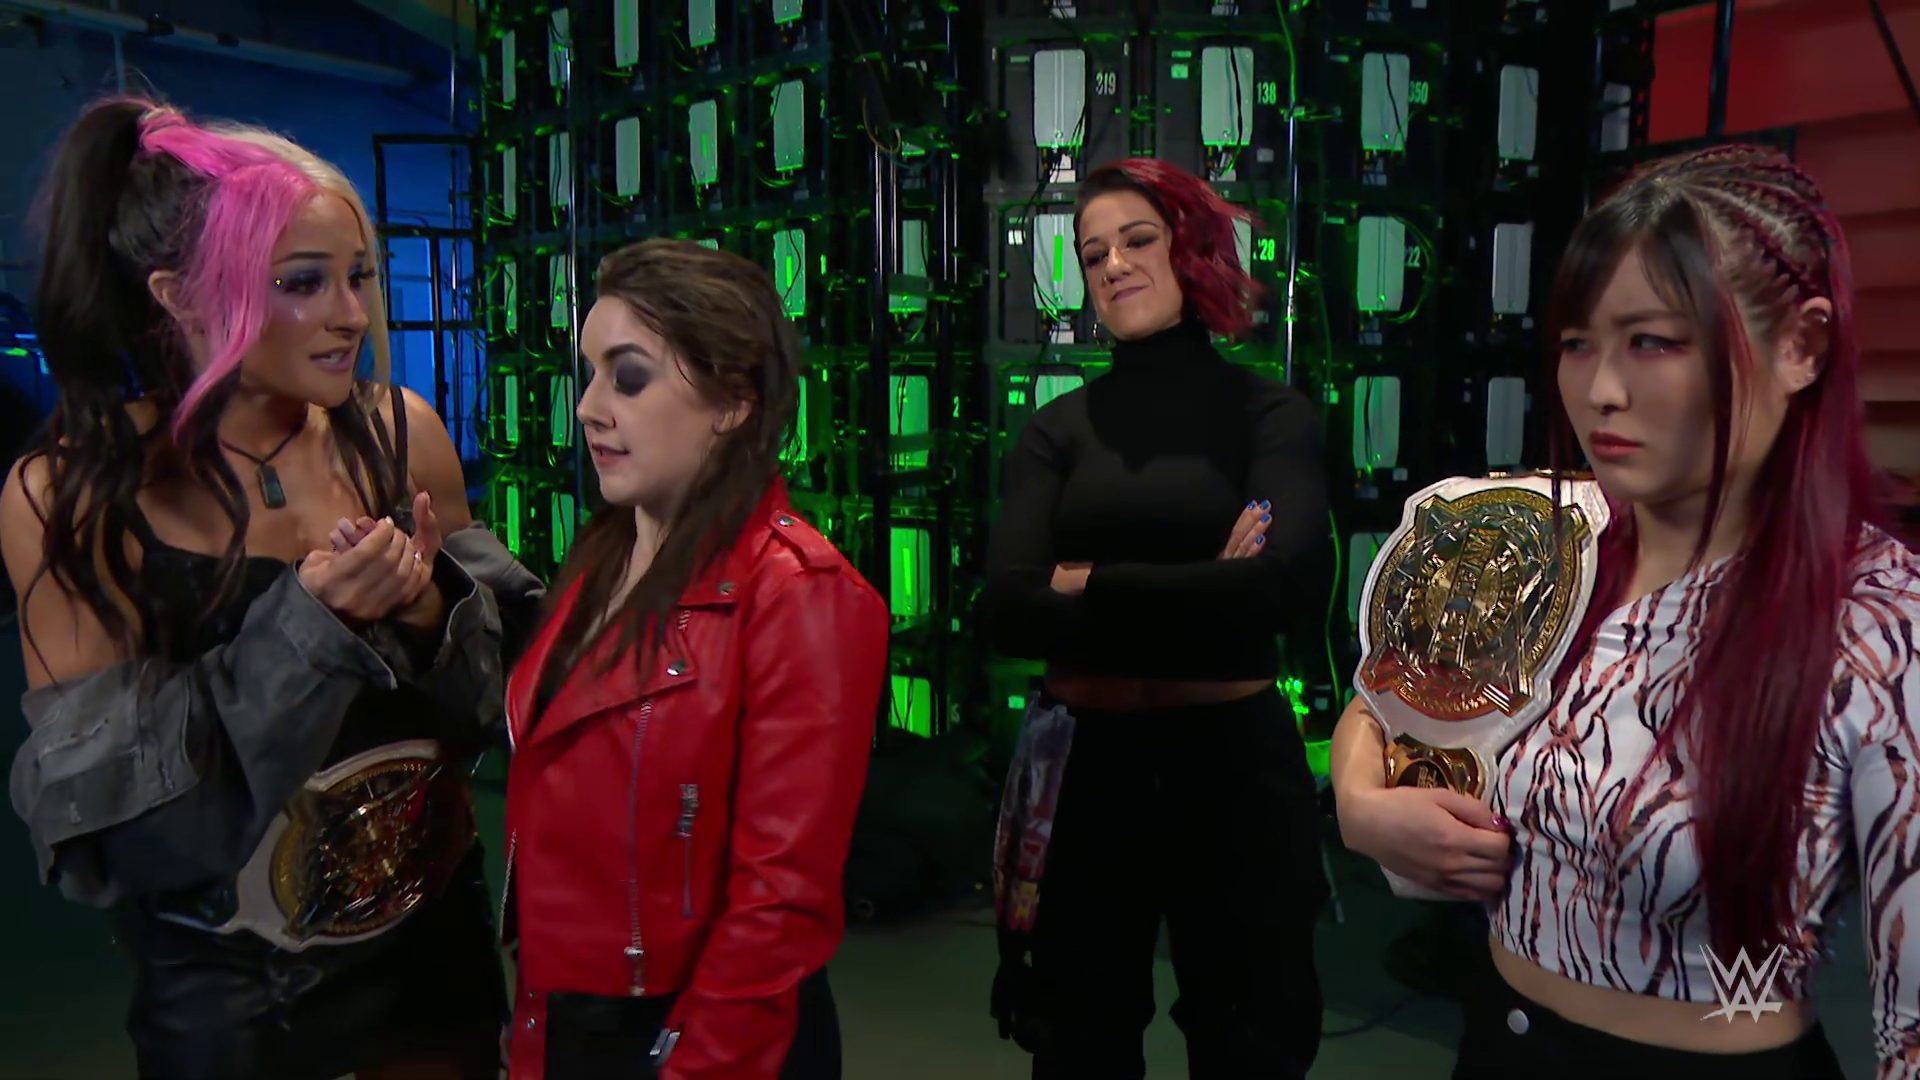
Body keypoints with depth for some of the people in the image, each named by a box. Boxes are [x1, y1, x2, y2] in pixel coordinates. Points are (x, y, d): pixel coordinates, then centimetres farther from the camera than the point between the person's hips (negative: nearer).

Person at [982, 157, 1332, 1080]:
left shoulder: (1271, 414, -2)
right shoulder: (1057, 432, 2)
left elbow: (1292, 585, -19)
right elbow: (1008, 610, -12)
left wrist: (1089, 584, -14)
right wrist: (1205, 599, -17)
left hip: (1232, 763, -1)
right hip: (1085, 766, 2)